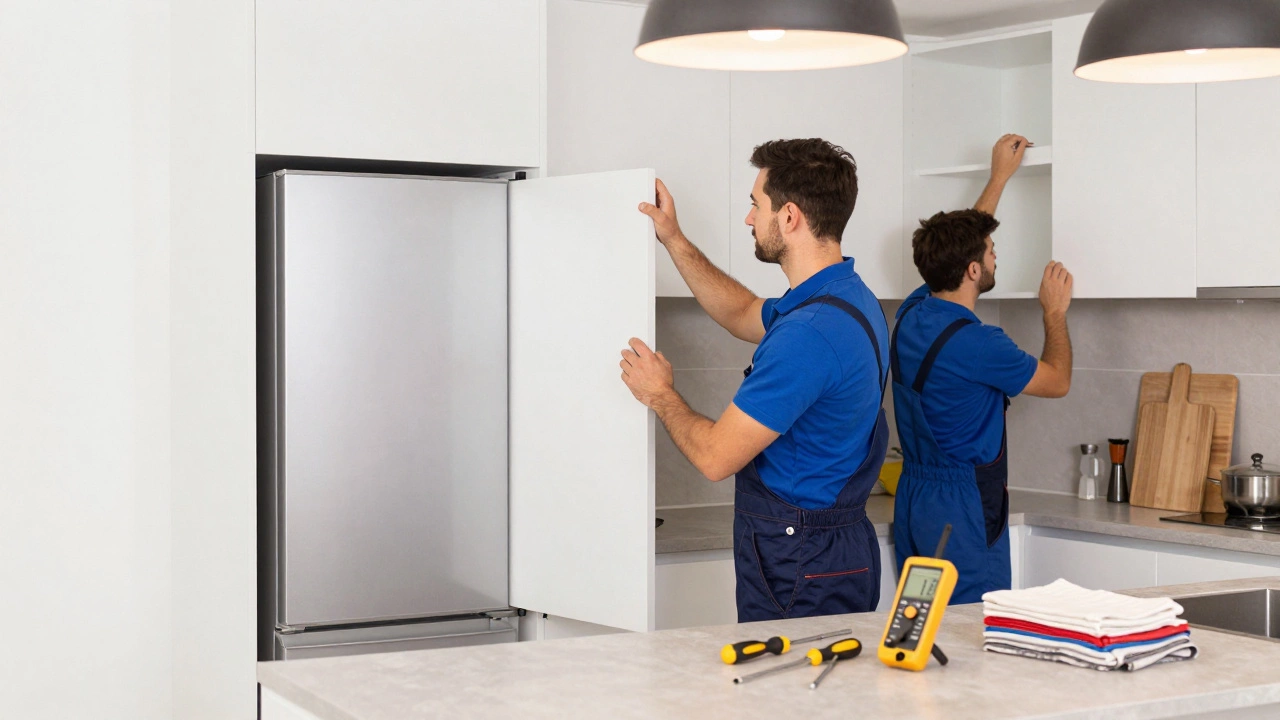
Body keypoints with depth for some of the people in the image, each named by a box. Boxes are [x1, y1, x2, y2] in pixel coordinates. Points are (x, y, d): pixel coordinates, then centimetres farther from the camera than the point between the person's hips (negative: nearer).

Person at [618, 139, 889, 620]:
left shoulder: (810, 332, -26)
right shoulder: (848, 298, 7)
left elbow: (716, 456, -21)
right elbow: (745, 316, 28)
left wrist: (659, 395, -2)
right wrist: (673, 240, 25)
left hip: (800, 570, -10)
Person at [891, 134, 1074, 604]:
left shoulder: (912, 314, 3)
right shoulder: (975, 344, -20)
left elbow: (958, 247, 23)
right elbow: (1057, 381, -2)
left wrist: (999, 177, 32)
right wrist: (1055, 313, 14)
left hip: (912, 503, 9)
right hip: (963, 512, -9)